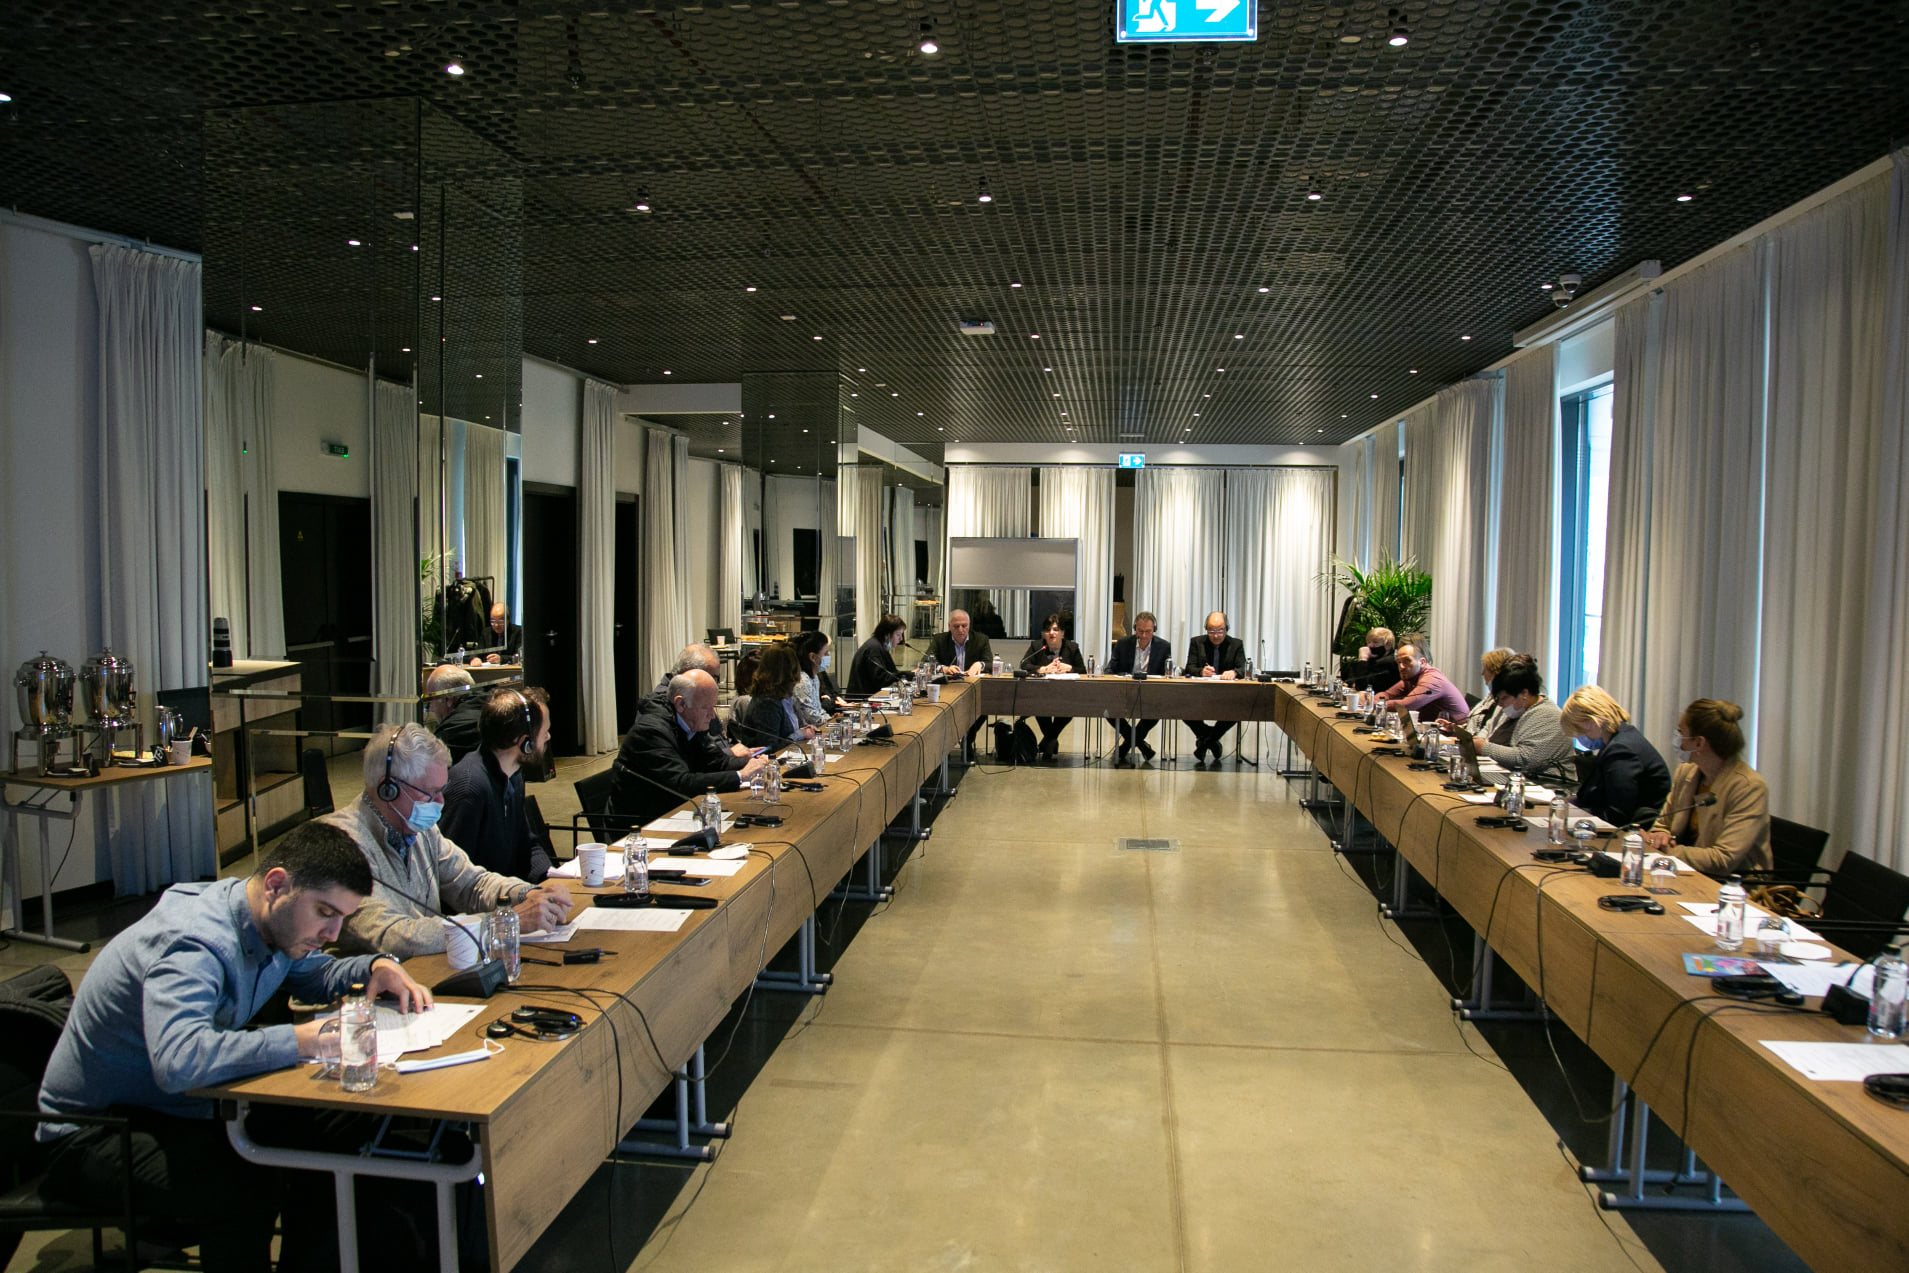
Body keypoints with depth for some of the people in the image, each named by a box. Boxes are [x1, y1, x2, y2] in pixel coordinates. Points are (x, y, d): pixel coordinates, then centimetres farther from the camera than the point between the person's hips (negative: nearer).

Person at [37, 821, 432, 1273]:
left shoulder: (276, 920, -5)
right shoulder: (194, 943, -31)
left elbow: (314, 975, 16)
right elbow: (178, 1061, -48)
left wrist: (376, 966, -5)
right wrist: (304, 1040, -46)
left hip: (185, 1108, 9)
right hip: (93, 1131, -9)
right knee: (246, 1190, -32)